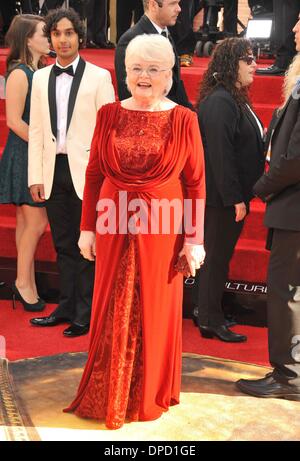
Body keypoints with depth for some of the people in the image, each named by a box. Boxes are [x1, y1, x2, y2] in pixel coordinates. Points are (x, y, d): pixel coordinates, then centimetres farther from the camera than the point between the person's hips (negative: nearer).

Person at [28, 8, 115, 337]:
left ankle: (85, 314, 8)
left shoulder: (99, 77, -1)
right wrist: (36, 176, 4)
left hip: (86, 171, -4)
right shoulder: (40, 78, 11)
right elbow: (36, 130, 9)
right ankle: (66, 307, 22)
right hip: (54, 171, 4)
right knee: (63, 245, 11)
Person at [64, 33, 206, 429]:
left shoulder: (183, 119, -4)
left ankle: (149, 395, 27)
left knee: (156, 311, 9)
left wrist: (194, 239, -6)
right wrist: (87, 228, 4)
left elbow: (196, 184, -3)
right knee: (112, 311, 10)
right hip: (115, 230, 2)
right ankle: (107, 395, 26)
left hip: (161, 232, -1)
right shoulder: (109, 115, 2)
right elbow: (94, 174, 5)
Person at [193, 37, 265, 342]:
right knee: (216, 257, 0)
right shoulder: (219, 101, -18)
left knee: (214, 256, 16)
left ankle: (206, 313, 27)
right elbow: (220, 154, -23)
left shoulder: (235, 99, 13)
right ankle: (211, 322, 10)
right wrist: (234, 199, -22)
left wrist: (241, 195, 13)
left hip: (232, 194, 9)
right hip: (222, 196, -9)